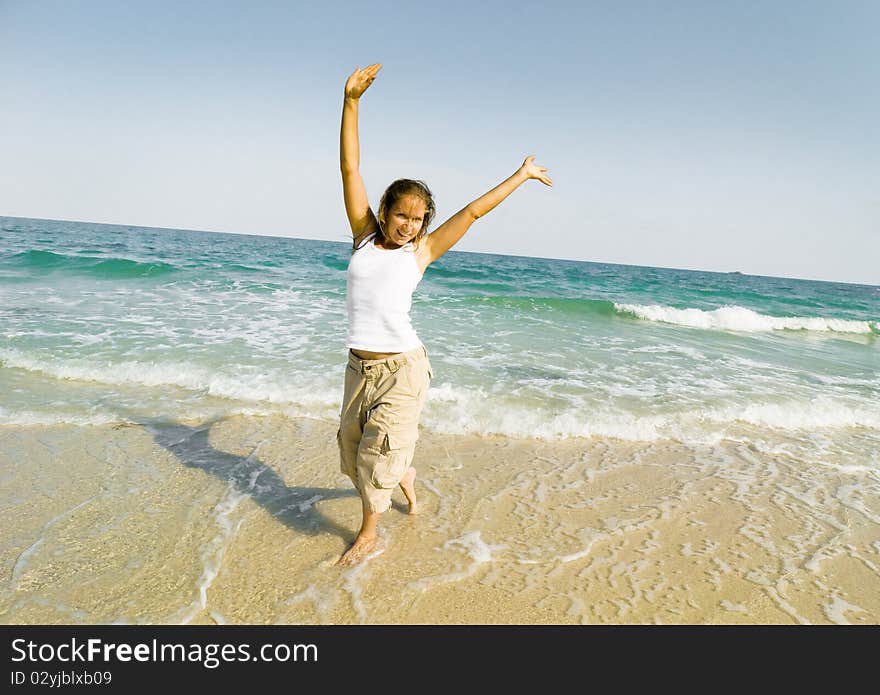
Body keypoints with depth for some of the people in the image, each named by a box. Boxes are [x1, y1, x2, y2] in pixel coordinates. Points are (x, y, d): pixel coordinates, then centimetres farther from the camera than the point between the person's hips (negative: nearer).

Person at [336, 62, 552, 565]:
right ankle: (404, 475, 47)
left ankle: (370, 531, 29)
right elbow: (351, 169, 2)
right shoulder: (364, 237, 5)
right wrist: (351, 101, -1)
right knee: (353, 450, 16)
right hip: (360, 366, 4)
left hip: (403, 367, -3)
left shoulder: (421, 251, 0)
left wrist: (521, 175, 12)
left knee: (378, 452, 4)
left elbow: (475, 211, 5)